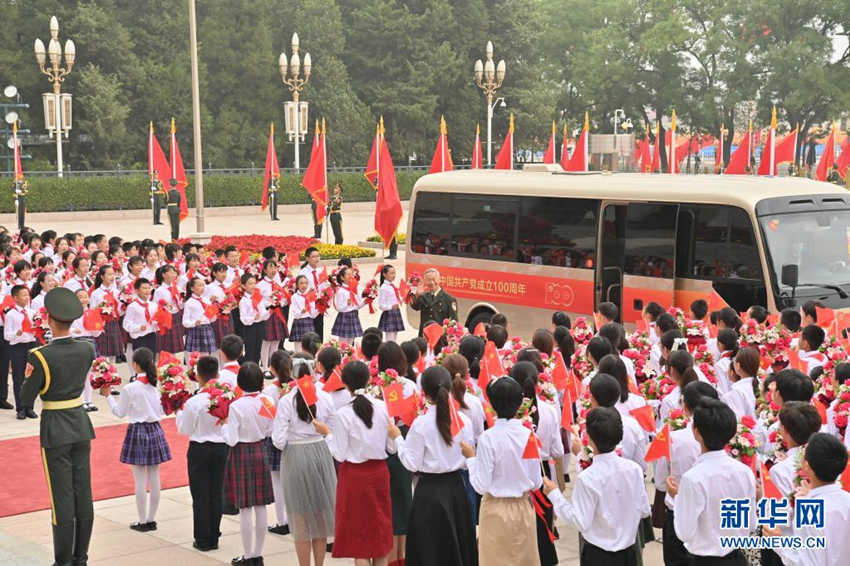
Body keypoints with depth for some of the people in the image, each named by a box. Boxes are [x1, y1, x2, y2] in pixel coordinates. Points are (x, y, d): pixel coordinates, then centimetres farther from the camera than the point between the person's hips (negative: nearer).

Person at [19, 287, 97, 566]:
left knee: (62, 498, 1)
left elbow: (26, 400, -14)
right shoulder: (87, 349, -4)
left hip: (55, 432, -5)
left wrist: (28, 377, 4)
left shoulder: (40, 357, -19)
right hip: (81, 426, 5)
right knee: (83, 494, 10)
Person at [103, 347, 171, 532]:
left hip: (137, 431, -5)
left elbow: (120, 413, -3)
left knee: (140, 480, 2)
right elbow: (162, 412, 5)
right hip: (155, 429, 5)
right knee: (154, 478, 9)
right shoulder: (157, 385, -2)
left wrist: (108, 396, 7)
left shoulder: (130, 388, -14)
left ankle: (142, 521, 7)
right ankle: (151, 519, 16)